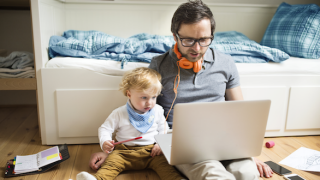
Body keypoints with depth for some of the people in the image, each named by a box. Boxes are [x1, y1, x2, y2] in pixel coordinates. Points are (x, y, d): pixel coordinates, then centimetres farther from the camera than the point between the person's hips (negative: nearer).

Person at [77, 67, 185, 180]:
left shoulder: (157, 111, 6)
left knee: (164, 162, -25)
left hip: (151, 151, 2)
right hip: (124, 151, -1)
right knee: (112, 162, -27)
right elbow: (105, 128, 4)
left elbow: (163, 130, 14)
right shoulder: (120, 113, -1)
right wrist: (104, 142, -16)